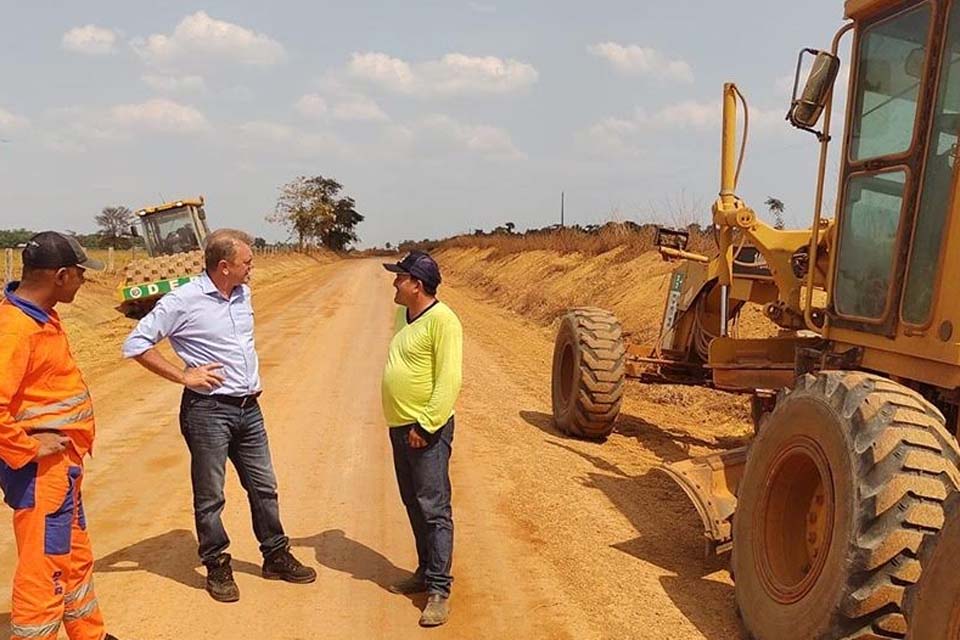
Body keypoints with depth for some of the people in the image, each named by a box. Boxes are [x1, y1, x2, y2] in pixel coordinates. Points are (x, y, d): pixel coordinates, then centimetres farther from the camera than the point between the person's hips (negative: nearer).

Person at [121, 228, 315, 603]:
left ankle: (276, 557, 29)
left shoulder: (243, 294, 7)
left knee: (263, 486, 15)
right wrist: (183, 376, -15)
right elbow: (135, 344, -13)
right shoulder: (184, 300, -14)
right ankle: (217, 568, 23)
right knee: (210, 497, 7)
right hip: (208, 410, -6)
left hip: (248, 407, 7)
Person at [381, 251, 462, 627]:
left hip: (427, 430, -9)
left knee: (434, 510, -5)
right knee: (413, 506, 17)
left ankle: (439, 590, 1)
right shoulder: (403, 315, 12)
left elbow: (449, 380, -20)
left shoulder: (441, 320, -15)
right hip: (400, 428, 9)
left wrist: (425, 424, -22)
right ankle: (425, 572, 30)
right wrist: (404, 424, 16)